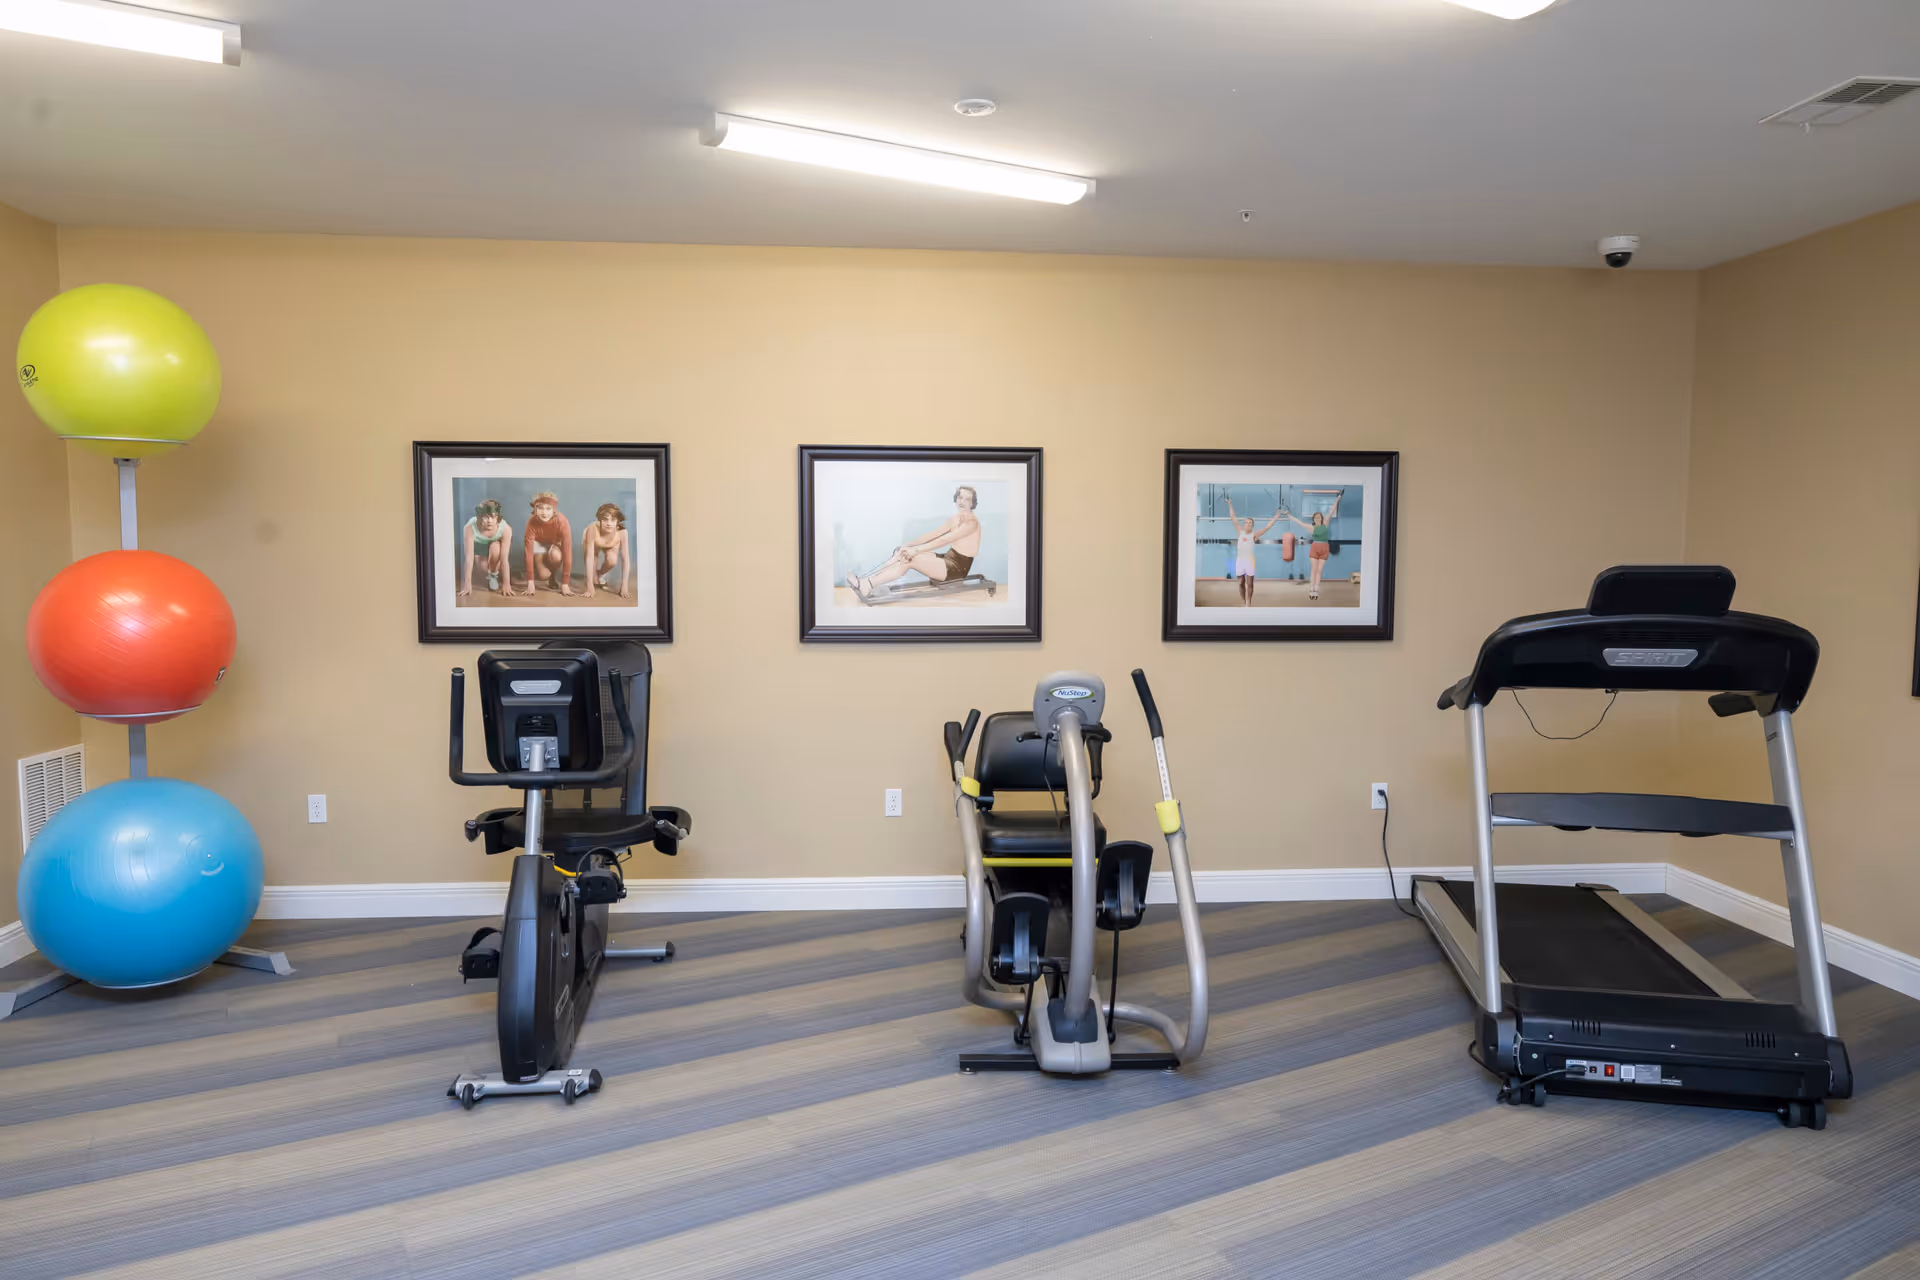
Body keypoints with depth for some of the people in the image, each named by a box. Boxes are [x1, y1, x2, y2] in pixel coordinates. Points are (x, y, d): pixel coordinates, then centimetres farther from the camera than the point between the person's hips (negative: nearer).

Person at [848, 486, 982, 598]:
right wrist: (907, 546, -4)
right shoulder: (957, 518, 13)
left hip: (957, 568, -8)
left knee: (909, 559, -22)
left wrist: (916, 550, -30)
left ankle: (867, 586, -26)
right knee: (904, 554, -8)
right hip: (949, 559, 8)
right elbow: (933, 535, 7)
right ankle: (866, 582, -18)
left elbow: (943, 540, -25)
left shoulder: (971, 522, -17)